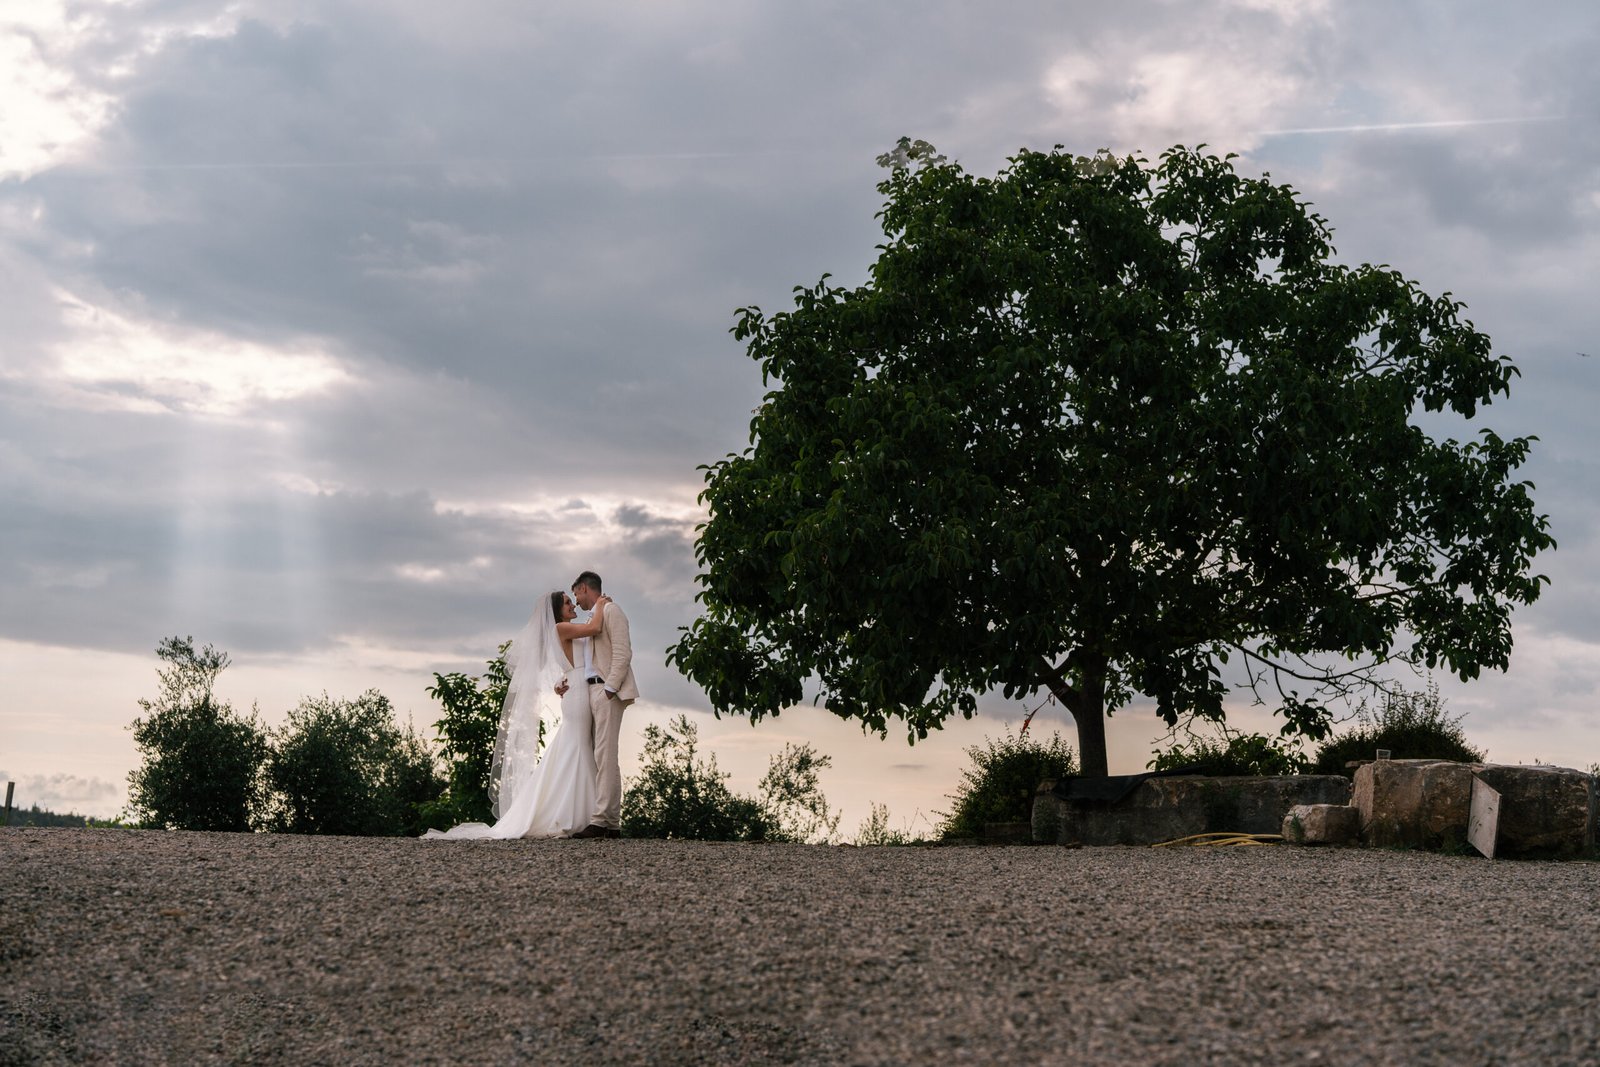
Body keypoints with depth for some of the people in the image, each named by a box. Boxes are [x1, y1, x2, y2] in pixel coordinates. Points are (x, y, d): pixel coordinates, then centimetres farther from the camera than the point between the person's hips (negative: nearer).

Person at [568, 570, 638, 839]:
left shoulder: (610, 611, -2)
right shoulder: (594, 617, 24)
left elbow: (623, 653, -12)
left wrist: (609, 689, -18)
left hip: (607, 690, -9)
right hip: (592, 691, 9)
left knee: (605, 756, -14)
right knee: (603, 758, 6)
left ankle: (602, 820, -19)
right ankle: (612, 823, 6)